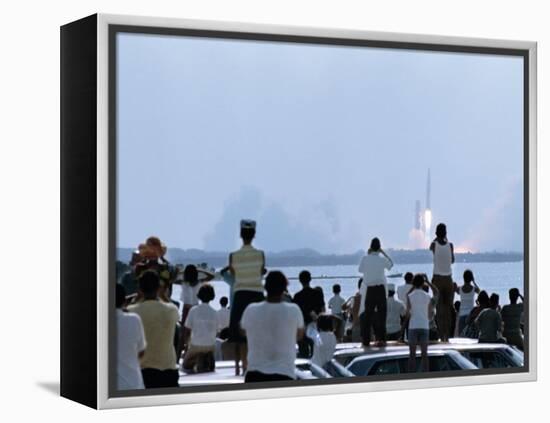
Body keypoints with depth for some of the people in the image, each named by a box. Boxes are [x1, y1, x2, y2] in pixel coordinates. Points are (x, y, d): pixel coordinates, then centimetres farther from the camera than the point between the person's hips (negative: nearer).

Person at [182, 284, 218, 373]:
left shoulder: (193, 310, -10)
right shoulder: (214, 312, -3)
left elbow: (188, 328, -6)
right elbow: (215, 330, 3)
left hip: (196, 345, -1)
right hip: (210, 345, 1)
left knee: (185, 366, 18)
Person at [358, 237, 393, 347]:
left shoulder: (365, 258, -7)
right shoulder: (382, 259, -5)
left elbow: (360, 269, 9)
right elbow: (391, 264, 15)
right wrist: (383, 252, 13)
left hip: (368, 289, 0)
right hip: (380, 288, 0)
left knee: (367, 315, 7)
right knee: (381, 314, 3)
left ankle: (366, 340, 7)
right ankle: (381, 339, -3)